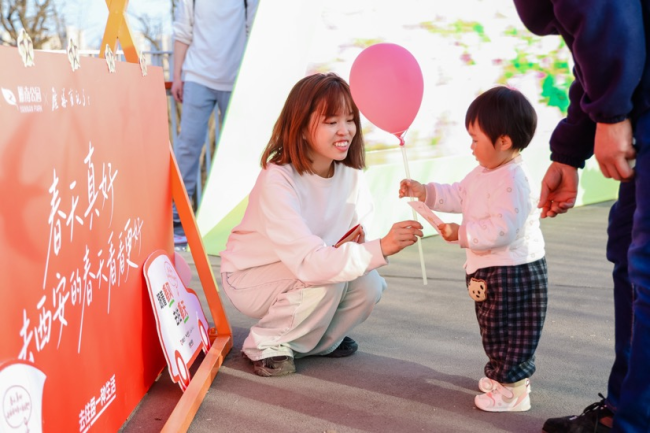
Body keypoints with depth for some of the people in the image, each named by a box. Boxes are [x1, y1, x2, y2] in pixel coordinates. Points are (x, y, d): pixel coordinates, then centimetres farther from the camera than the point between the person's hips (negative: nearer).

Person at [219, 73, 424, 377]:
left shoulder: (350, 175, -10)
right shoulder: (277, 181, -31)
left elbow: (354, 237, -2)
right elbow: (309, 261, -41)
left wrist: (354, 239, -27)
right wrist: (380, 248, -49)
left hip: (302, 270, 6)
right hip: (249, 276, -6)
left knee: (369, 286, -18)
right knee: (328, 280, -31)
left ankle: (319, 341, 9)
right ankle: (265, 345, -7)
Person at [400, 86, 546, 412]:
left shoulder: (512, 181, -25)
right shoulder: (484, 173, 8)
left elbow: (502, 229, -32)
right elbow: (458, 195, 19)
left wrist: (461, 233, -27)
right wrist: (424, 193, 10)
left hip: (514, 274, -10)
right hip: (491, 271, 10)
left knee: (507, 331, -1)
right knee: (495, 330, 22)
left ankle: (513, 390, 10)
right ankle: (503, 374, 37)